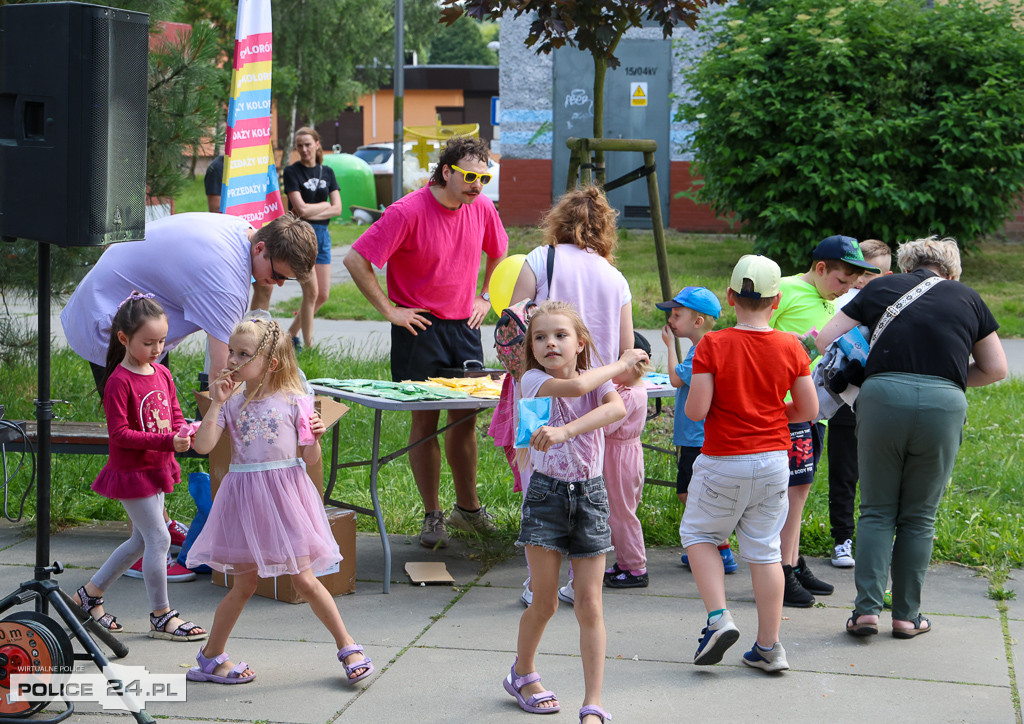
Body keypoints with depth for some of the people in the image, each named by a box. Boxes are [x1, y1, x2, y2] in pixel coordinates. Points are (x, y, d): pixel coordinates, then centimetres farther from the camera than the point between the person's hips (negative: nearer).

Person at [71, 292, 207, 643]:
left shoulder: (163, 374, 7)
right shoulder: (119, 381, -17)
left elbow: (174, 416, 14)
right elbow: (119, 433, -21)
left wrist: (185, 431, -11)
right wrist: (168, 441, -28)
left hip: (157, 469, 8)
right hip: (131, 470, -8)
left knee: (141, 540, 16)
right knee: (158, 538, -7)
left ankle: (90, 594, 30)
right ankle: (161, 617, 4)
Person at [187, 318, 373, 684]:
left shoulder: (294, 402, -5)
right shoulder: (232, 403, 1)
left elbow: (310, 459, -1)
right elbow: (203, 445, -11)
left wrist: (315, 437, -21)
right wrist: (216, 404, -15)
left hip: (284, 496, -1)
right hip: (244, 498, 2)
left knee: (304, 579, -1)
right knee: (244, 583, 8)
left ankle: (347, 646, 13)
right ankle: (211, 656, 24)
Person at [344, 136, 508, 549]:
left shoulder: (482, 208, 1)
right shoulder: (408, 212, -17)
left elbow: (498, 253, 23)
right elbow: (356, 260, -17)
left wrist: (485, 298, 14)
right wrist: (389, 310, -14)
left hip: (465, 327, 5)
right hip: (420, 327, -5)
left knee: (465, 418, 9)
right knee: (425, 420, -1)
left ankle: (468, 509, 22)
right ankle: (432, 516, 9)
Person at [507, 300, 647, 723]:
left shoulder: (598, 381, 1)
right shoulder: (533, 380, -6)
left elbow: (616, 408, -23)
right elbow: (576, 386, -26)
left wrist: (565, 431, -36)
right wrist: (622, 362, -12)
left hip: (590, 495, 2)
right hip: (546, 494, -2)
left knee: (589, 605, -2)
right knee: (544, 602, 3)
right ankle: (523, 673, 31)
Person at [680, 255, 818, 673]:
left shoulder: (712, 345, -13)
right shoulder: (790, 348, -3)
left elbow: (696, 410, -16)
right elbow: (809, 411, 1)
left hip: (723, 463, -3)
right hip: (773, 461, 3)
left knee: (699, 533, 18)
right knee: (764, 550, 10)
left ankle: (718, 618, 0)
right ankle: (768, 648, 13)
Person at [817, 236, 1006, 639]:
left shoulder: (881, 288, 17)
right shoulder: (967, 299, 19)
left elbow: (826, 340, 14)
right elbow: (996, 369, 20)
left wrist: (860, 369, 26)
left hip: (883, 397, 0)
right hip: (944, 405, 0)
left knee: (877, 511, 11)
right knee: (919, 517, 12)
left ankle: (867, 608, 3)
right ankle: (907, 616, 15)